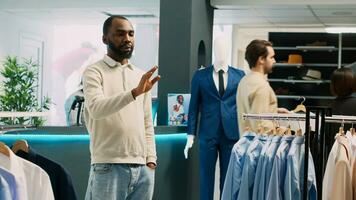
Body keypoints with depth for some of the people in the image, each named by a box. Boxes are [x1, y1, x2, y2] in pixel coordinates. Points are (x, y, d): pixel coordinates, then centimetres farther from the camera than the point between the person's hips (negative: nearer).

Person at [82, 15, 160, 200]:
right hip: (108, 167, -5)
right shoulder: (94, 72, -1)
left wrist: (151, 160, 8)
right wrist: (134, 92, -30)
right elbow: (96, 108, -20)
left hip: (142, 169, 6)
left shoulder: (141, 76, 17)